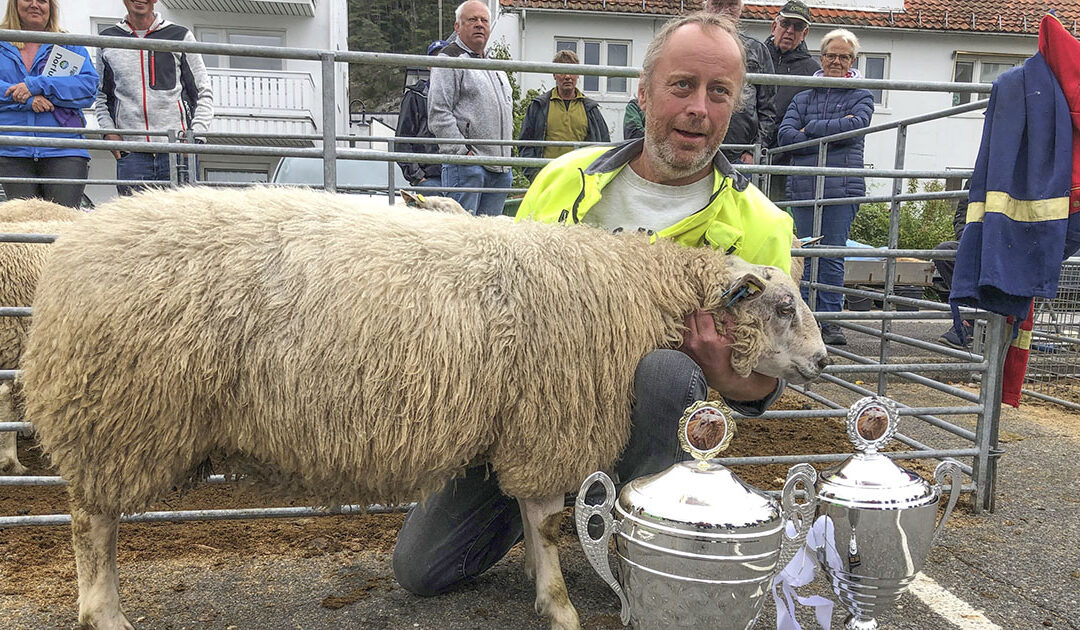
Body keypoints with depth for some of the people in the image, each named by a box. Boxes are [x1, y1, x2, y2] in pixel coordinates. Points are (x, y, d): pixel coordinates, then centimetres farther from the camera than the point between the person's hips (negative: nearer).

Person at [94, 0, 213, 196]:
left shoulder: (180, 36, 11)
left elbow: (204, 93, 10)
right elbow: (101, 95, 23)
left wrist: (196, 133, -5)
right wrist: (109, 132, 6)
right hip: (131, 154, 2)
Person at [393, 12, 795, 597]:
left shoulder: (759, 225, -4)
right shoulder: (565, 179, 2)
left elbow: (768, 379, 2)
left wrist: (731, 379, -22)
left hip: (638, 405, -2)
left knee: (664, 367, -37)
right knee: (419, 567, -2)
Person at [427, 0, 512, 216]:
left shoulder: (496, 67, 24)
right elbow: (438, 114, -11)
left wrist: (505, 155, 19)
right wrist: (462, 152, -17)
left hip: (499, 167, 8)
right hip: (466, 164, -8)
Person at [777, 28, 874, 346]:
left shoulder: (861, 97, 12)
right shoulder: (803, 98, 17)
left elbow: (855, 125, -10)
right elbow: (785, 134, 1)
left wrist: (811, 128, -4)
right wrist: (828, 138, -8)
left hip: (842, 187, -2)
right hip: (803, 186, 2)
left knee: (833, 256, -3)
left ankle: (830, 321, 4)